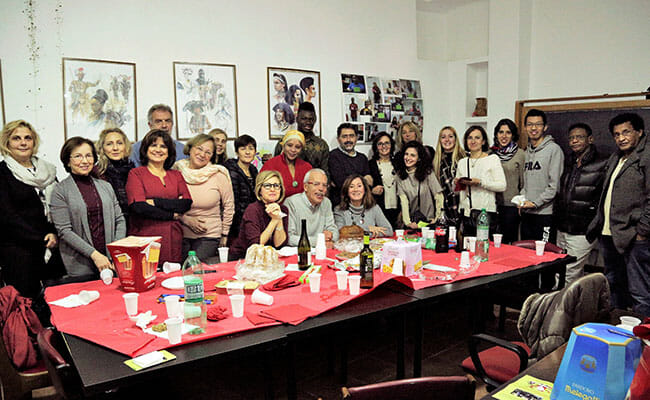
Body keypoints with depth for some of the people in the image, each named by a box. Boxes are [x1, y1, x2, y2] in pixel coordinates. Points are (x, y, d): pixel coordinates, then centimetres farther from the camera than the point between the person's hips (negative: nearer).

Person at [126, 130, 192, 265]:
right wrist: (171, 215, -5)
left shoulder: (176, 175, 16)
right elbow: (139, 206, -9)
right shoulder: (136, 174, 4)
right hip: (144, 240, -3)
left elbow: (187, 203, 1)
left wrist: (156, 202, -9)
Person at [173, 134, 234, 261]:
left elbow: (229, 205, 4)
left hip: (209, 236, -2)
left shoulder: (219, 175, -4)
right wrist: (187, 220, -9)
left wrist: (224, 235, 6)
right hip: (180, 235, 2)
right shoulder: (177, 171, -1)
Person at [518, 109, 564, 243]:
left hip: (545, 213, -7)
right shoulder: (527, 151, 15)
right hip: (526, 213, 7)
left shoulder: (554, 149, -7)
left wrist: (535, 203, -15)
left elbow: (555, 185, -13)